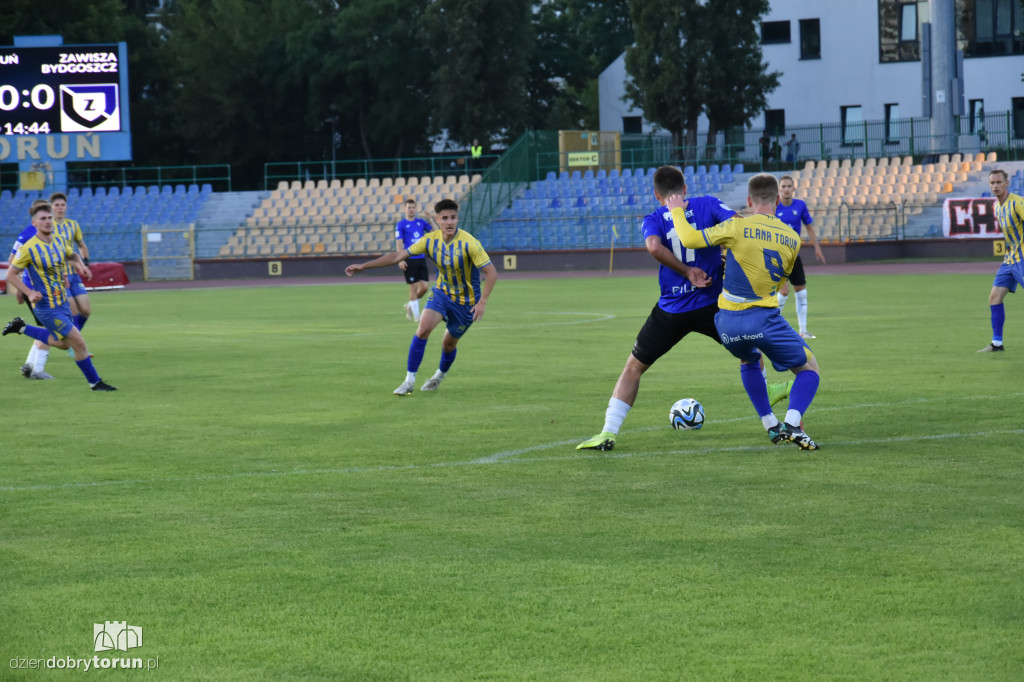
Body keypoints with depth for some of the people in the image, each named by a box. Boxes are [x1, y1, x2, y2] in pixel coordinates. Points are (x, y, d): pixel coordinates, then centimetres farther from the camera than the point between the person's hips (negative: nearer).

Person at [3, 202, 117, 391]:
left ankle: (21, 328, 35)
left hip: (62, 302, 8)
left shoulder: (59, 240, 1)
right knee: (78, 343, -7)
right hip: (46, 308, -8)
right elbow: (11, 274, -10)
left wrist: (81, 266, -1)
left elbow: (72, 255, 21)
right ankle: (95, 382, 10)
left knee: (63, 343, 25)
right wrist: (29, 293, -22)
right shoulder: (28, 248, -18)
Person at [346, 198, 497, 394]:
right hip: (442, 292, 3)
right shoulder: (430, 240, -12)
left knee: (449, 344, 9)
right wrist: (364, 266, -7)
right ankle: (409, 381, -13)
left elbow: (491, 272, -21)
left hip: (466, 300, -2)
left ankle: (439, 376, 42)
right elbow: (398, 256, -5)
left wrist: (482, 302, -29)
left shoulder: (468, 243, -25)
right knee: (423, 328, -21)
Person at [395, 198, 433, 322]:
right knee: (414, 287, -2)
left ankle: (410, 305, 22)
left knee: (425, 287, -1)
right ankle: (416, 315, 8)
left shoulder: (421, 222, 11)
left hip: (421, 259, 4)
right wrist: (401, 260, -15)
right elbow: (399, 243, -6)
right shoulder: (401, 225, -2)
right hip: (409, 260, -4)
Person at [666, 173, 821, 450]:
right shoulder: (792, 239, 3)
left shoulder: (738, 227, -7)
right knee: (809, 369, 13)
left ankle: (771, 426, 23)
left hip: (728, 321, 1)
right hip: (764, 318, -1)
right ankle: (792, 424, -12)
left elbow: (690, 239, -8)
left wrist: (677, 211, 9)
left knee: (750, 361, 33)